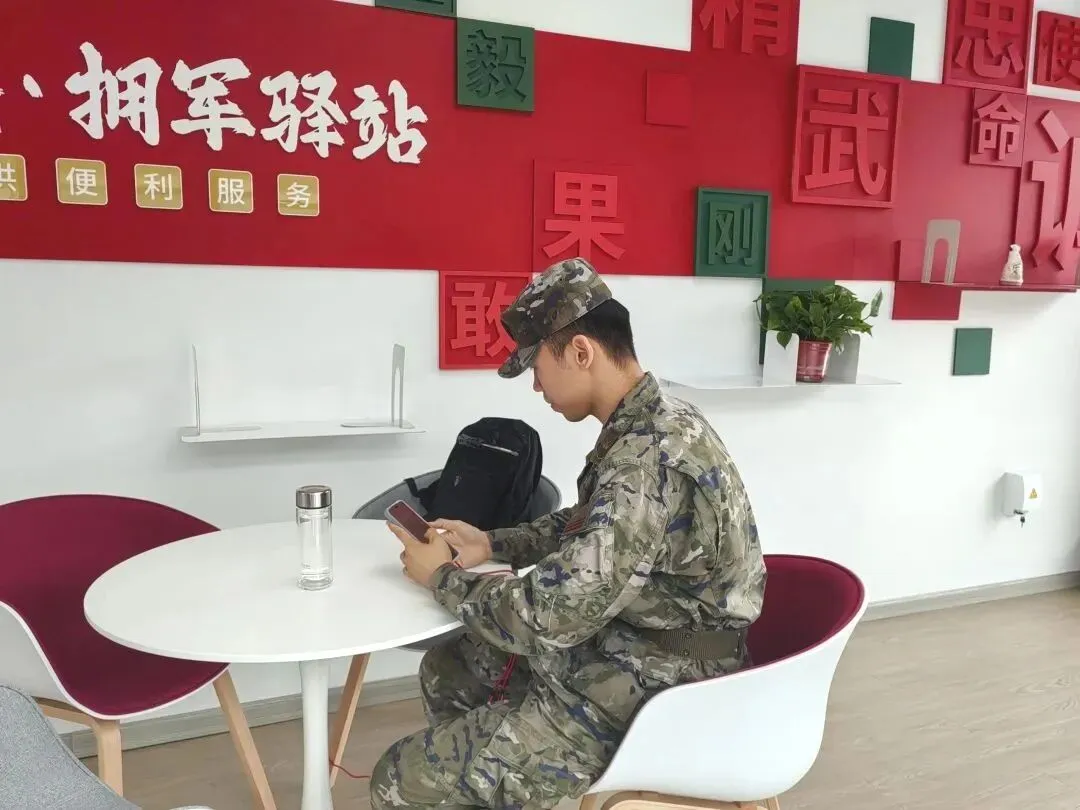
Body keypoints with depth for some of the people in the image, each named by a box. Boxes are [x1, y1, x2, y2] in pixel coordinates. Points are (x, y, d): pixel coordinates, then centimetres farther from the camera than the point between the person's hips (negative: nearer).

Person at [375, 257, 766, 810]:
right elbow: (588, 529, 17)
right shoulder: (647, 427, 2)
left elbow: (548, 618, -30)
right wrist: (492, 545, 5)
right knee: (445, 672, 21)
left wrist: (442, 576, -12)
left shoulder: (649, 460, -31)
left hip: (635, 705, -10)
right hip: (616, 656, 10)